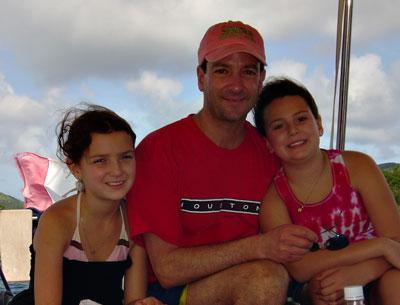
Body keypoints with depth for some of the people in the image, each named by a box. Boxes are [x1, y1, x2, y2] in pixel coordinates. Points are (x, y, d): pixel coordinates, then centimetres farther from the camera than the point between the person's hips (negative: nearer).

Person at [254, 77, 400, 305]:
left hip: (372, 279, 1)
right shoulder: (272, 198, -10)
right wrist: (379, 245, -28)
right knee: (324, 287, -33)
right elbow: (298, 268, -23)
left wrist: (359, 273, -34)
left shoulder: (358, 167, -7)